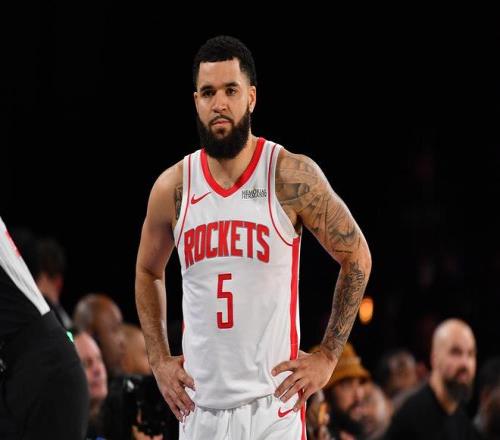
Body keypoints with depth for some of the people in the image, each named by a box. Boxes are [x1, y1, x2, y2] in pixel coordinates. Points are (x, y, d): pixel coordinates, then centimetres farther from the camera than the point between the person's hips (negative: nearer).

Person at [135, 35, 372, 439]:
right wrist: (159, 361, 14)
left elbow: (356, 257, 3)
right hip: (199, 404, 3)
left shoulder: (292, 176, -6)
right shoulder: (172, 188, 4)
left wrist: (328, 356, 0)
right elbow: (148, 272, 22)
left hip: (272, 405, -3)